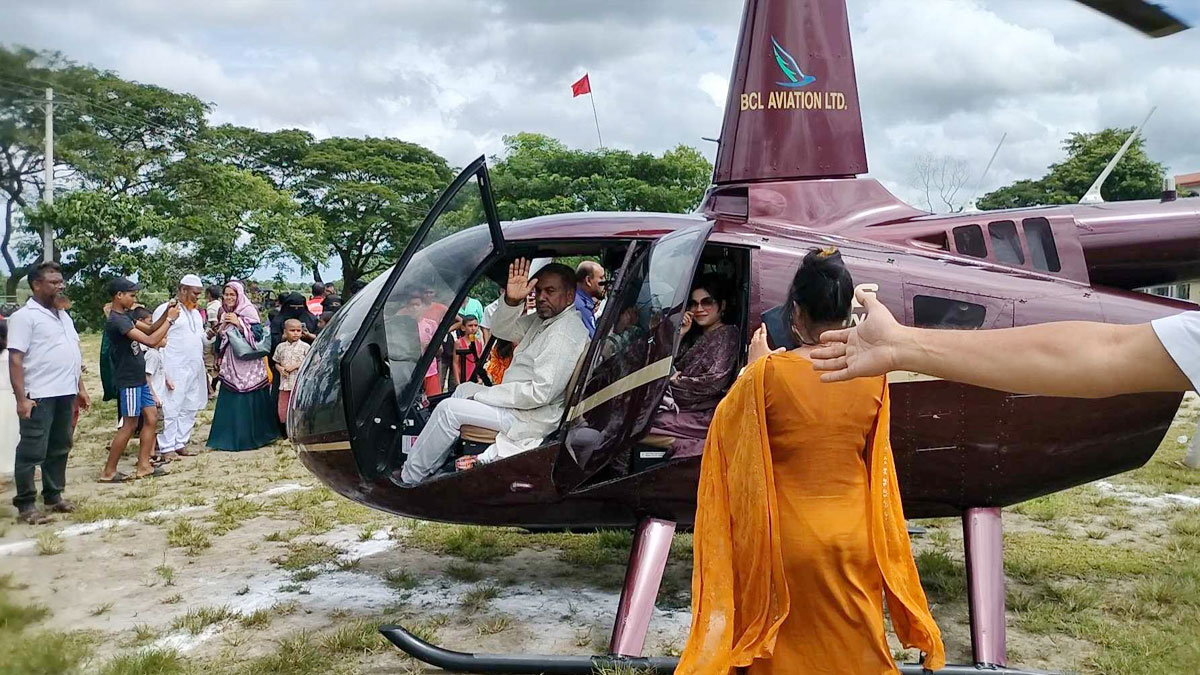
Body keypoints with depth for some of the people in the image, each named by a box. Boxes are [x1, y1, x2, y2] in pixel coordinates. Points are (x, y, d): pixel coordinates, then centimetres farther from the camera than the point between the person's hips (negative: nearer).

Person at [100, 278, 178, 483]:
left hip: (139, 378, 9)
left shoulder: (126, 315, 9)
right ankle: (108, 471, 6)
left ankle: (143, 465, 15)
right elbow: (151, 341, -26)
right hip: (128, 381, -9)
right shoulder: (117, 320, -21)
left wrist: (166, 314, 3)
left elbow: (148, 331, 17)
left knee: (151, 417, 10)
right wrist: (170, 319, -17)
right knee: (130, 425, -3)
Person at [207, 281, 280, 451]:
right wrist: (221, 328, 0)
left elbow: (258, 333, -14)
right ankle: (230, 437, 12)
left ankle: (252, 436, 6)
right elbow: (220, 339, 19)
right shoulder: (224, 314, 14)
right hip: (230, 364, 6)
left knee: (249, 401, -4)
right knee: (229, 401, 4)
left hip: (247, 363, -6)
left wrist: (238, 323, -17)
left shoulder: (249, 311, -5)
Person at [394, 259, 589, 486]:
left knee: (448, 409, -11)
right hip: (522, 400, 10)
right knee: (464, 390, 20)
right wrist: (512, 300, -17)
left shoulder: (565, 335, -25)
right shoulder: (546, 319, 7)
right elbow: (500, 329, 6)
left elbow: (540, 393, -29)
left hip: (532, 418, -10)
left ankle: (409, 477, 6)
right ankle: (431, 467, 22)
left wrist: (482, 395, -19)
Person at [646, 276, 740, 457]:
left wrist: (676, 381, -2)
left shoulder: (728, 334, -2)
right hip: (679, 406, 7)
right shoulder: (695, 334, 19)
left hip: (703, 417, -7)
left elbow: (715, 382, -12)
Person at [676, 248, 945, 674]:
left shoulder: (769, 373, -17)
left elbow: (725, 424, 1)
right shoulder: (872, 375, -8)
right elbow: (873, 454, 8)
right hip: (852, 537, 2)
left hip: (786, 539, -2)